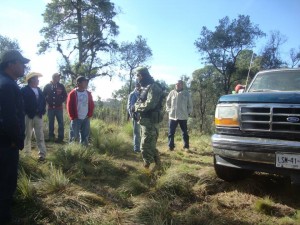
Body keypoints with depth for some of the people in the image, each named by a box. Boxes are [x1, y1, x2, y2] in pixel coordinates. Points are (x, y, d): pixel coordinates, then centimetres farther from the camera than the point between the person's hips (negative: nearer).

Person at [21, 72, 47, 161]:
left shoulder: (39, 90, 14)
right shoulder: (24, 90, -4)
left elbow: (43, 101, 17)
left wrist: (43, 111, 5)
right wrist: (25, 113, -14)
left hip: (38, 116, 5)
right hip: (28, 116, -4)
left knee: (40, 136, 1)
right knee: (27, 135, 7)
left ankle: (42, 154, 2)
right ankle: (27, 153, 20)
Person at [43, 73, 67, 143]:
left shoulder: (61, 86, 1)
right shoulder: (47, 86, 1)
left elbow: (65, 95, 7)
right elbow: (43, 95, 9)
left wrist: (61, 101, -2)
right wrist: (47, 101, 2)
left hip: (59, 108, -1)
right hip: (50, 108, 1)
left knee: (60, 123, -1)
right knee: (51, 123, 9)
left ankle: (60, 137, 4)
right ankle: (51, 136, 19)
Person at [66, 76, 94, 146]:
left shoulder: (88, 94, 8)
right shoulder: (73, 93, -7)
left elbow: (91, 105, 12)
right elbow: (69, 106, -6)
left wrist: (89, 115, 3)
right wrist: (73, 117, -7)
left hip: (86, 119, 5)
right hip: (76, 119, -4)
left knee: (85, 136, 11)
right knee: (74, 136, 1)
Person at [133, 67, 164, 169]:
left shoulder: (153, 87, -14)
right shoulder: (145, 88, 18)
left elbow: (150, 104, -24)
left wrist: (136, 107, -12)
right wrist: (136, 106, -1)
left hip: (150, 121, -10)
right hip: (145, 120, 10)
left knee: (146, 146, -7)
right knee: (150, 145, 16)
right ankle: (157, 166, 26)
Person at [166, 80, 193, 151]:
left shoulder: (186, 93, 0)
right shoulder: (172, 93, 2)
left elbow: (190, 104, 7)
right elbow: (167, 102, 12)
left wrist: (188, 112, 1)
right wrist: (169, 110, 3)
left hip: (183, 117, -1)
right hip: (172, 116, 1)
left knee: (185, 133, 8)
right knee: (171, 133, 3)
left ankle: (186, 146, 18)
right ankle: (171, 146, 14)